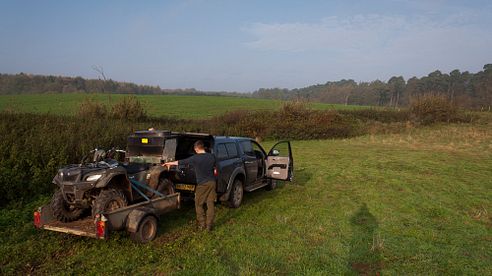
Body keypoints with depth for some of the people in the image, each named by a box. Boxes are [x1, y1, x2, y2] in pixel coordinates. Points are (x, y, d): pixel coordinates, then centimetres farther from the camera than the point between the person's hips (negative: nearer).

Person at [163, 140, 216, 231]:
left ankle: (202, 224, 14)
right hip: (212, 182, 4)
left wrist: (169, 163, 12)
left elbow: (181, 162, -2)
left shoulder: (195, 158, -12)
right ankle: (209, 225, 11)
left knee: (199, 204, 11)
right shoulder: (212, 157, 1)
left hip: (202, 184, -4)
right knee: (210, 204, 8)